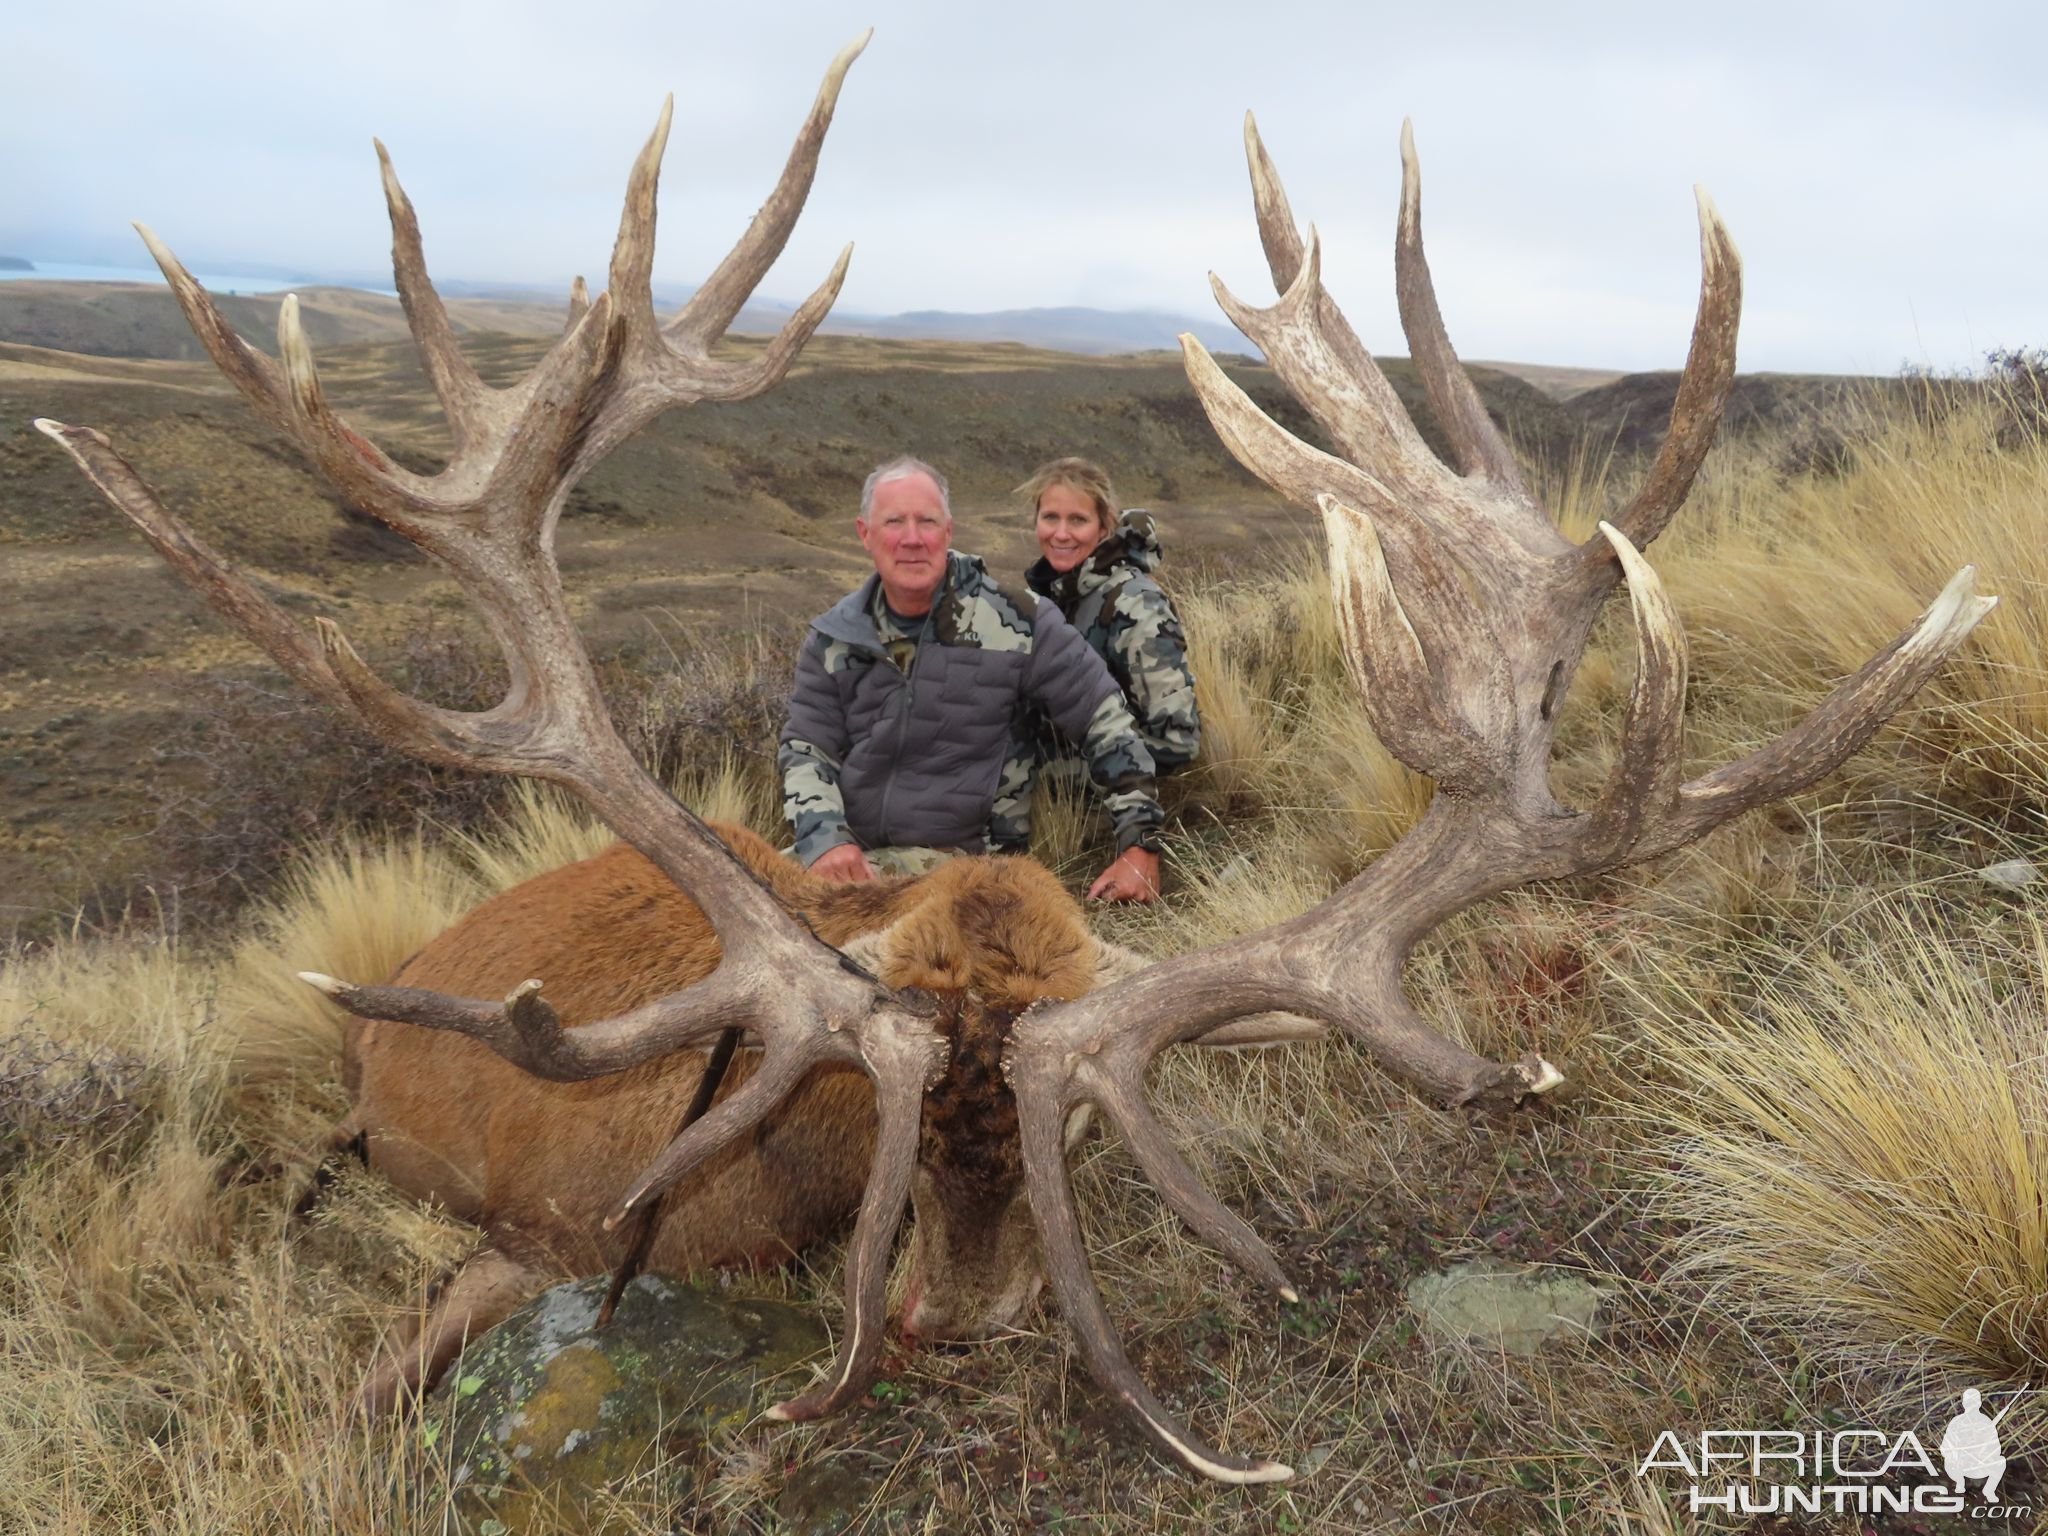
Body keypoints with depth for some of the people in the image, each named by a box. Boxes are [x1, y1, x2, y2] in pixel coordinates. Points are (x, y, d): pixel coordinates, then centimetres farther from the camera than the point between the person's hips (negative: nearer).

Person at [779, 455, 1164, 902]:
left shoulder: (1014, 624, -8)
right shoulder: (834, 637, 3)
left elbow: (1108, 722, -3)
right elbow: (805, 750, 5)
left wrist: (1139, 844, -6)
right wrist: (825, 841, -15)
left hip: (965, 860, -3)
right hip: (853, 856, 3)